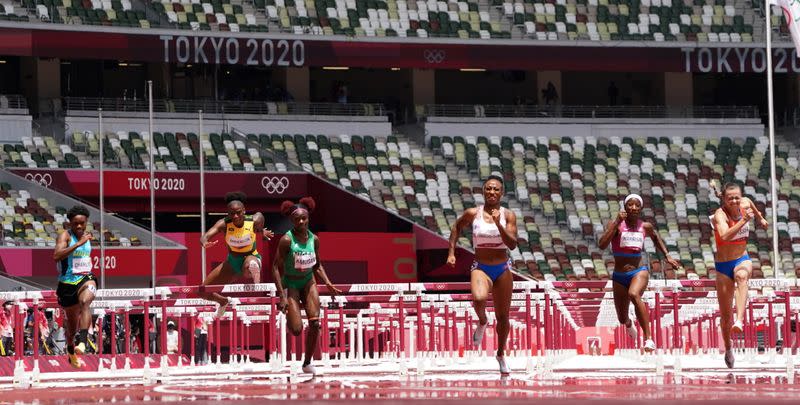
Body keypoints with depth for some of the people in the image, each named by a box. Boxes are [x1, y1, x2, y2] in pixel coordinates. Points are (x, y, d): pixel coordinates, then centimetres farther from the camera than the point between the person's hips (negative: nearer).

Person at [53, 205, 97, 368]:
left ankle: (82, 341, -44)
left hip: (85, 279, 2)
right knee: (72, 321, 13)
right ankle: (71, 350, 42)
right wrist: (79, 243, -32)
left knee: (85, 302, -33)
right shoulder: (65, 236, -9)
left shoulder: (87, 236, 9)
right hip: (68, 282, -2)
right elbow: (56, 256, -30)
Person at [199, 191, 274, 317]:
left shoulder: (255, 220, -22)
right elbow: (204, 237, -34)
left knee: (250, 264, -45)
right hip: (232, 261, 4)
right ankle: (224, 302, 36)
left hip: (251, 257, -4)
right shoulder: (224, 224, -21)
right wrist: (204, 243, -54)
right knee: (203, 292, 7)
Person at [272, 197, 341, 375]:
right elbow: (276, 268, -19)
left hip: (308, 282, 4)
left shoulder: (314, 239, -5)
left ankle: (307, 363, 4)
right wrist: (282, 296, -24)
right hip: (290, 284, -4)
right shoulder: (287, 240, -21)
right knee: (296, 330, -12)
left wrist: (328, 284, -3)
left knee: (315, 323, -11)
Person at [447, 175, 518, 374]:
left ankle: (501, 355, 30)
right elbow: (457, 227, 17)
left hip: (503, 270, 1)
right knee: (479, 299, -34)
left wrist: (498, 224, -24)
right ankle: (482, 322, 1)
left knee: (503, 316, 9)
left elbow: (512, 244, -12)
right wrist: (451, 252, 11)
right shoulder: (472, 214, -3)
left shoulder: (508, 216, -3)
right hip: (480, 268, -1)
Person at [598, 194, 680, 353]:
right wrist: (617, 222, -25)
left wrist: (667, 256, 19)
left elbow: (656, 237, 26)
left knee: (634, 294, -37)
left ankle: (648, 338, -39)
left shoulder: (645, 227, 2)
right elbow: (602, 245, -23)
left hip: (639, 272, -1)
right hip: (619, 276, 1)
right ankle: (629, 323, 54)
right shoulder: (616, 225, -7)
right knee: (622, 319, 11)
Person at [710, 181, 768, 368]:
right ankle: (728, 350, 28)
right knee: (725, 314, 3)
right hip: (723, 264, -2)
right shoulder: (720, 215, -18)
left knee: (742, 276, -38)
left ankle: (740, 321, -54)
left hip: (743, 260, 2)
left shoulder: (745, 204, -2)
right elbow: (725, 236, -38)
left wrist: (760, 218, 41)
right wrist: (743, 220, -42)